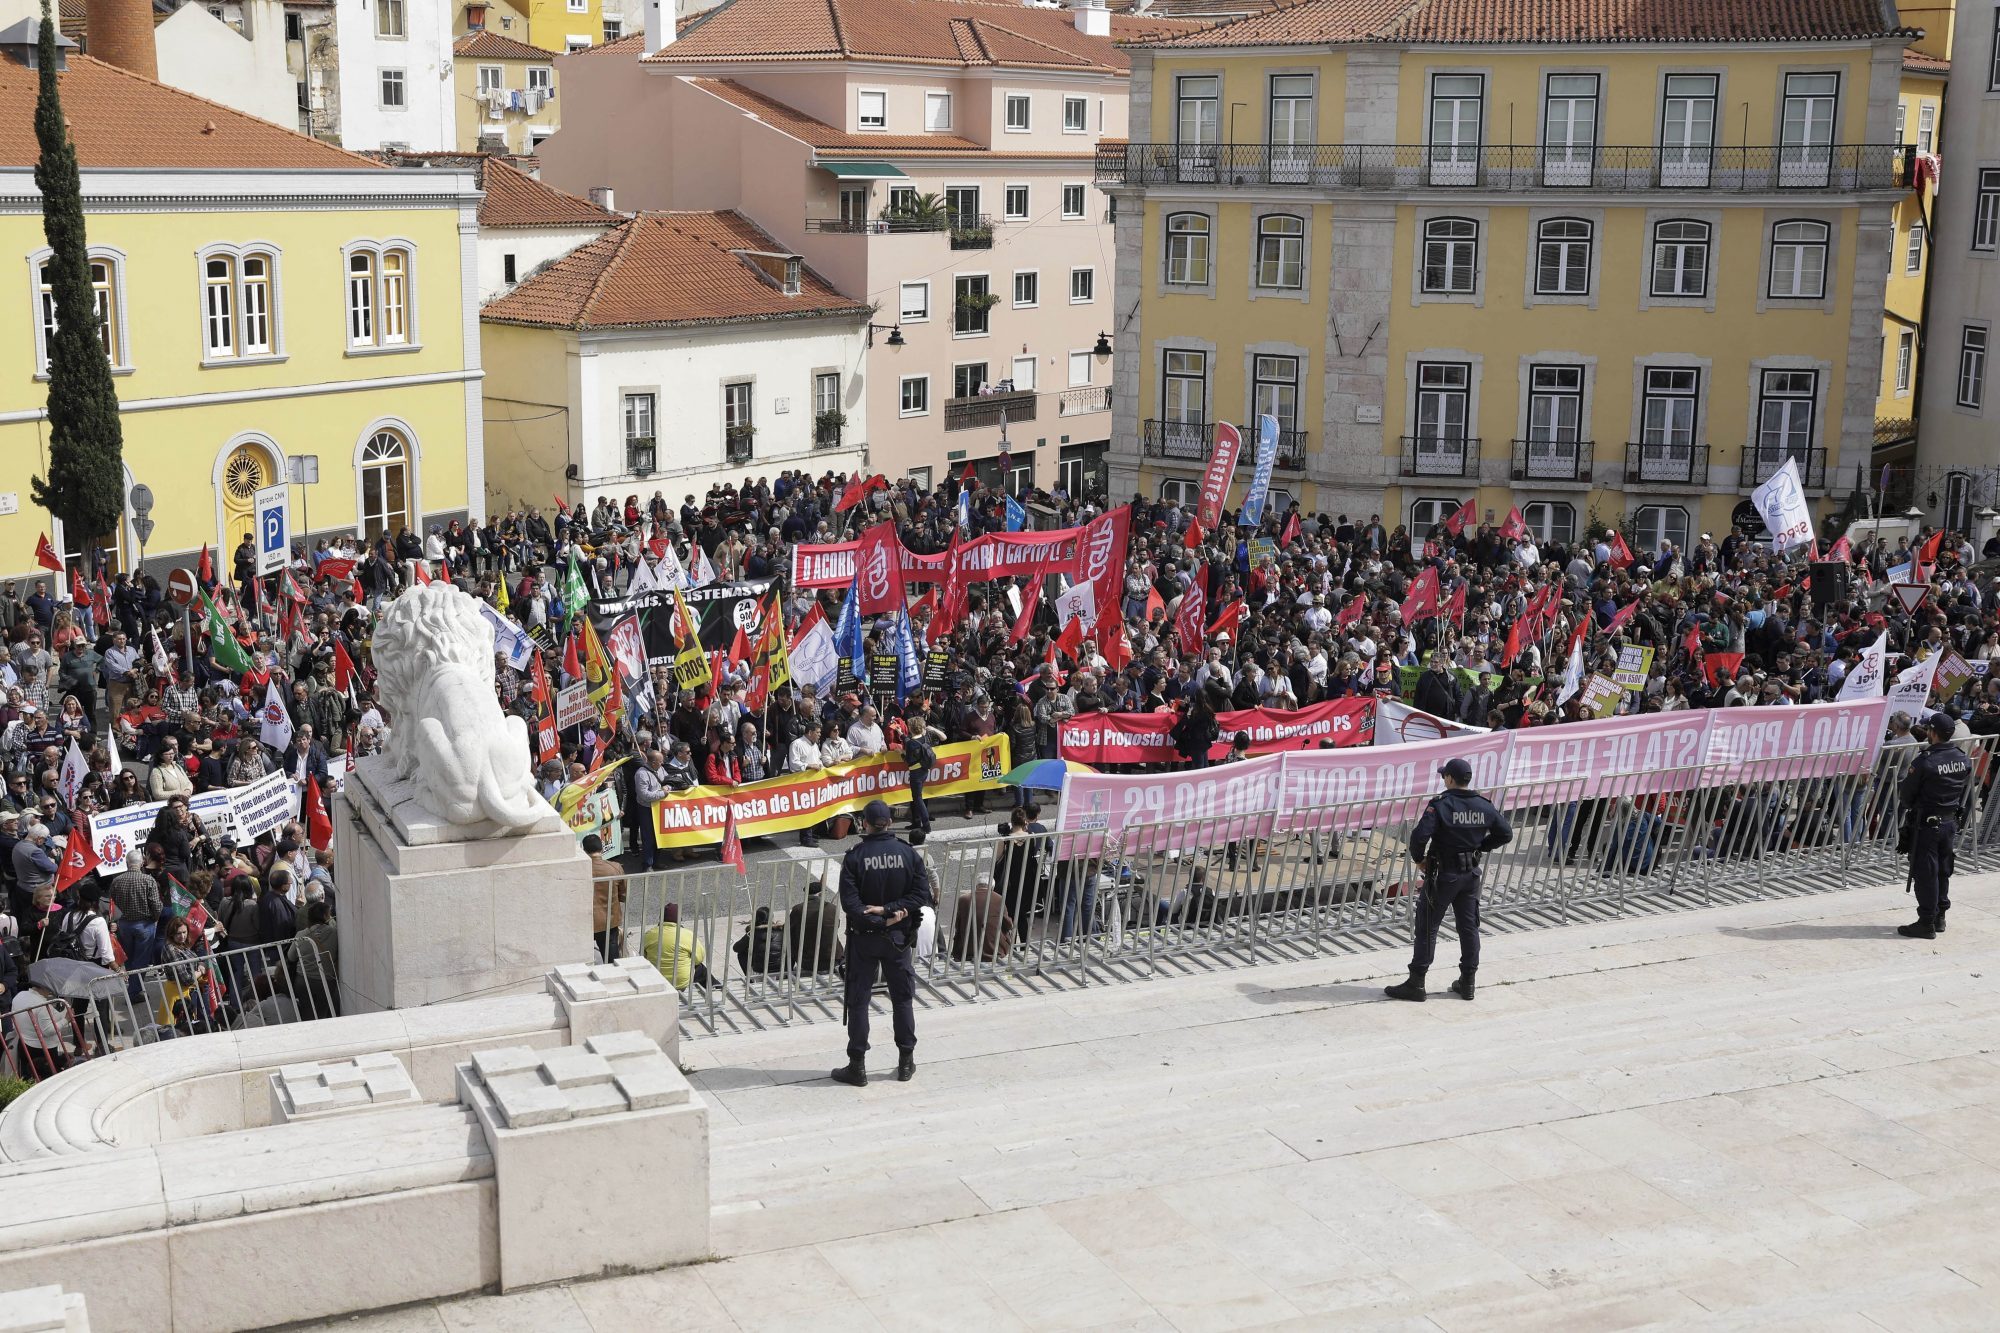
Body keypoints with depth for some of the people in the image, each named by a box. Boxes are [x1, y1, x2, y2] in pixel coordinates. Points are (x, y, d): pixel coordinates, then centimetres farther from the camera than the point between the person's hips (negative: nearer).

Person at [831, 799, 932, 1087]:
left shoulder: (855, 856, -12)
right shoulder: (907, 853, -5)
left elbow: (850, 902, -17)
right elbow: (922, 895, -9)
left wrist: (880, 919, -14)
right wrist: (889, 910, -12)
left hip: (864, 937, -2)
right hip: (899, 937, 2)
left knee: (858, 1000, 6)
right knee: (903, 997, 14)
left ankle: (857, 1066, 7)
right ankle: (906, 1063, 19)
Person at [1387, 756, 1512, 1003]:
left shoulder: (1440, 804, -17)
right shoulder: (1485, 806, 1)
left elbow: (1420, 835, -26)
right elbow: (1505, 834, 8)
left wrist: (1419, 858, -8)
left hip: (1442, 874, -5)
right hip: (1471, 873, 5)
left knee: (1427, 927, 1)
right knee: (1469, 926, 13)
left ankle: (1416, 983, 3)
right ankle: (1467, 982, 18)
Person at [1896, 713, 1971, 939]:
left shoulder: (1924, 762, -22)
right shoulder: (1964, 759, -2)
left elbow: (1907, 792, -11)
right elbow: (1965, 790, 8)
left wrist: (1908, 809, 8)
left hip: (1927, 824, -6)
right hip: (1950, 822, 6)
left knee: (1925, 873, 1)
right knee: (1943, 871, 17)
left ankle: (1926, 923, 4)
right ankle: (1939, 918, 26)